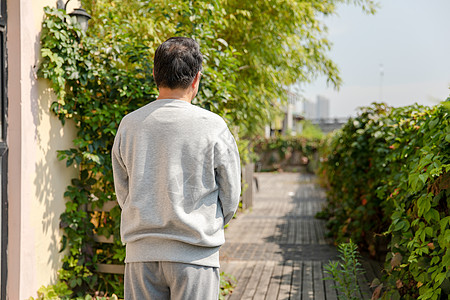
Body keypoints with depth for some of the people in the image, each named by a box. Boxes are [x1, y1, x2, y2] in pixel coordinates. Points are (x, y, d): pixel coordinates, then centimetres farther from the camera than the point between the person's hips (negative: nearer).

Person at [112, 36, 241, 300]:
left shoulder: (129, 125, 0)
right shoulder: (213, 127, -9)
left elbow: (123, 194, 8)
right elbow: (230, 199, -1)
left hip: (141, 252, 3)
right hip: (194, 255, -3)